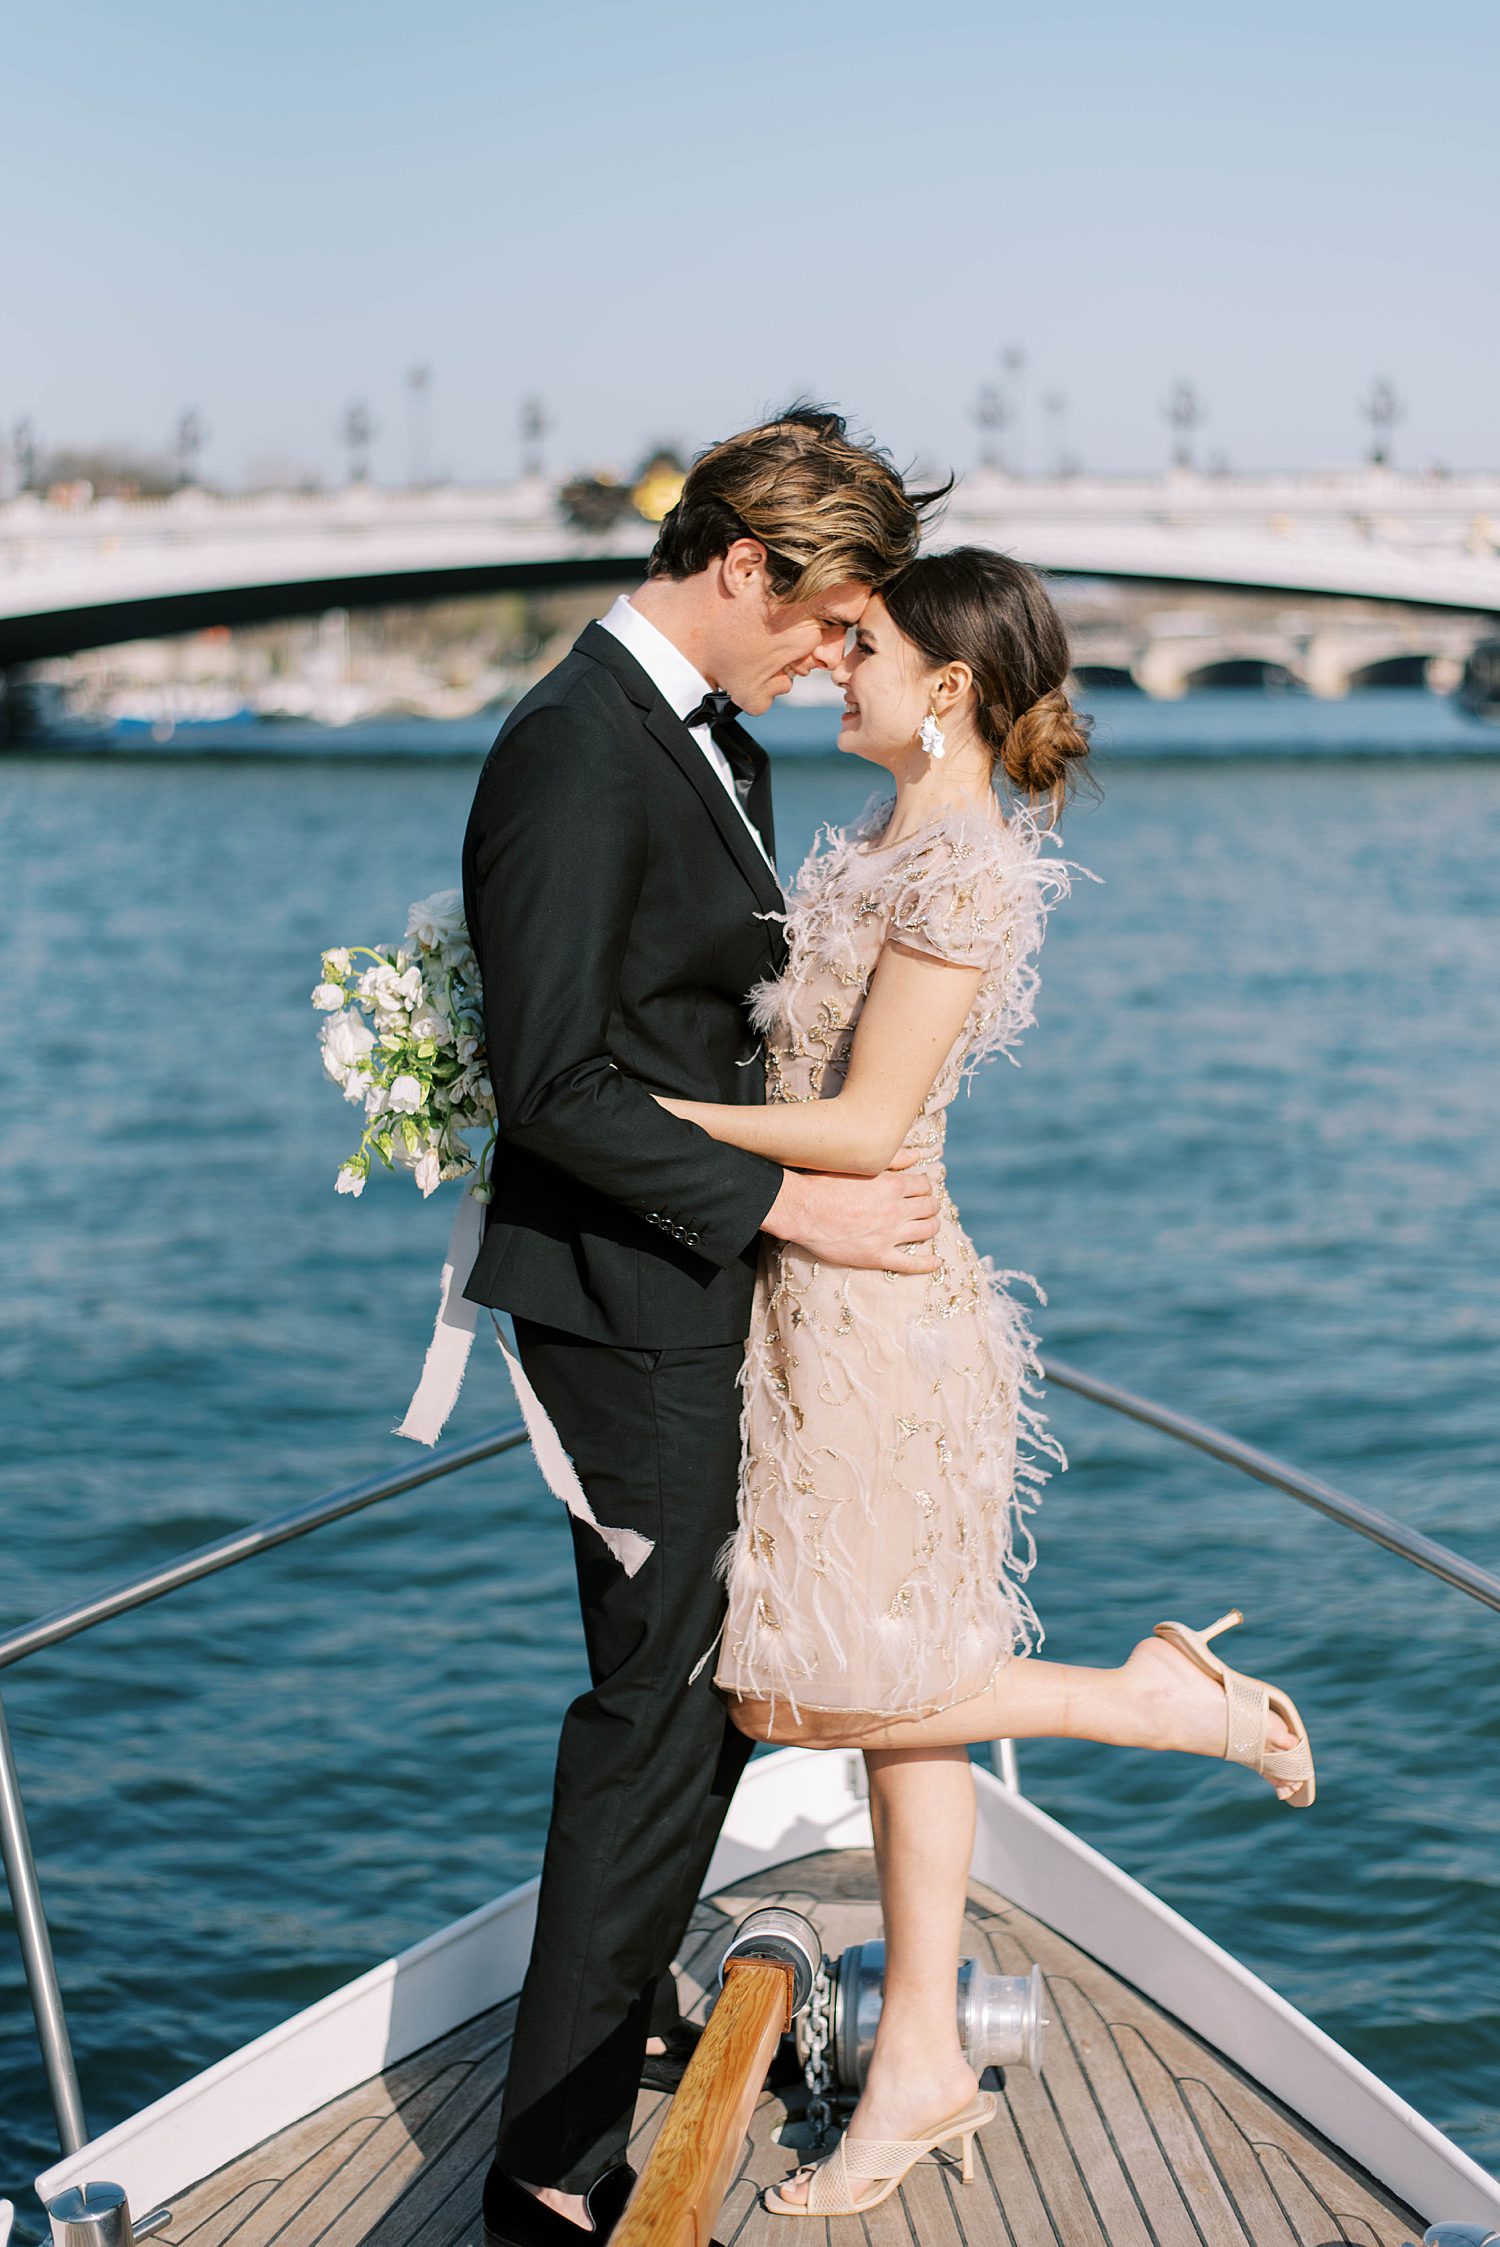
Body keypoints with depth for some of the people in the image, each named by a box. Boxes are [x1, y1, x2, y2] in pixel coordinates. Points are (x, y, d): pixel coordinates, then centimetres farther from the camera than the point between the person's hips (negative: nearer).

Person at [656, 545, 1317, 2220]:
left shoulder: (964, 869, -17)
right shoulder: (887, 840, 12)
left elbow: (868, 1128, -20)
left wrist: (641, 1109, -17)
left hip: (871, 1306, -9)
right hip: (820, 1301, 9)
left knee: (805, 1694, -2)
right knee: (886, 1697, 12)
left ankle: (1158, 1698, 8)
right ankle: (921, 2064, 21)